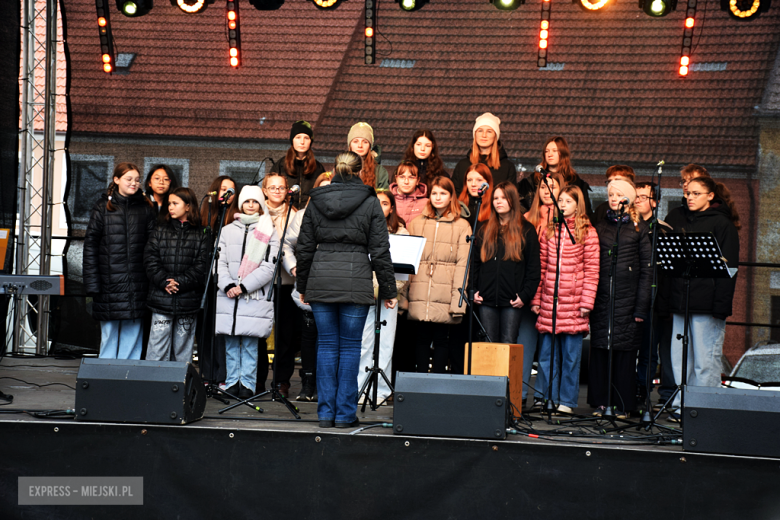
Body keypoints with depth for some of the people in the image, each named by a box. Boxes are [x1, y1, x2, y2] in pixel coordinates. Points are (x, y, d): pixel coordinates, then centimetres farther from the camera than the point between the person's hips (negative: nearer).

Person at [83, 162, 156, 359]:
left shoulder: (146, 209, 8)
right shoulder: (103, 207, 4)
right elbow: (90, 246, 2)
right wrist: (92, 283, -5)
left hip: (137, 283, 1)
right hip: (109, 282, -1)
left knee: (132, 335, 2)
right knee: (109, 332, 4)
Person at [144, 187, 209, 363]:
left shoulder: (201, 236, 5)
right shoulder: (160, 232, 10)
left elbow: (202, 267, -3)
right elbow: (150, 261, 2)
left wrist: (179, 283, -13)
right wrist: (165, 282, -11)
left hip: (188, 302, -1)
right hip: (161, 300, 1)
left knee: (183, 352, 5)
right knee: (158, 350, -2)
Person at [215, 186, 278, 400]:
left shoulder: (269, 232, 6)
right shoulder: (227, 231, 15)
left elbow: (269, 266, -3)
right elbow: (220, 262, 8)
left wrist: (243, 286, -11)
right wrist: (228, 286, -9)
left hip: (255, 297, -2)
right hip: (228, 297, 3)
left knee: (250, 343, -3)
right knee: (231, 343, 3)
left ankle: (248, 384, 2)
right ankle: (232, 382, 9)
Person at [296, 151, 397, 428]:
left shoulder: (315, 201, 8)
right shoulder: (370, 202, 0)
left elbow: (304, 248, 10)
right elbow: (380, 250, -1)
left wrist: (303, 286, 19)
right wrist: (388, 290, 5)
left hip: (321, 281, 2)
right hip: (355, 282, -2)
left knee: (327, 345, 8)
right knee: (350, 346, 4)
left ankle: (325, 412, 9)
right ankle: (345, 413, 6)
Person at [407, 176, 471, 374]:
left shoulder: (462, 226, 6)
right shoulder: (417, 223, 15)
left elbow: (463, 264, -1)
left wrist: (458, 299, -9)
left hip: (445, 296, -2)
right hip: (419, 295, 2)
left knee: (442, 339, 0)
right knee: (421, 339, 3)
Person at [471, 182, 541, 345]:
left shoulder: (526, 231, 5)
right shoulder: (484, 231, 16)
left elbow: (534, 268, 1)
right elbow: (475, 263, 16)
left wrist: (525, 295, -8)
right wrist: (473, 290, 4)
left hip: (512, 301, -3)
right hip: (487, 300, 3)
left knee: (508, 345, -4)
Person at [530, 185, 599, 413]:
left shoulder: (587, 233, 0)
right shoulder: (549, 231, 11)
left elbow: (591, 270, -3)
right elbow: (542, 267, 11)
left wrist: (586, 302, -9)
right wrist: (536, 299, 6)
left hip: (573, 303, -3)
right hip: (549, 303, 3)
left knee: (571, 354, 2)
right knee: (547, 352, 6)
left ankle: (566, 401, 10)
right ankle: (545, 398, 14)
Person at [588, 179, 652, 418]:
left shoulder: (640, 228, 4)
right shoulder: (600, 228, 14)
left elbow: (647, 270, 1)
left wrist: (642, 306, -6)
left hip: (628, 297, -3)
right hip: (602, 296, 3)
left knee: (625, 349, -1)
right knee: (599, 349, 2)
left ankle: (622, 404, 7)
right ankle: (600, 402, 10)